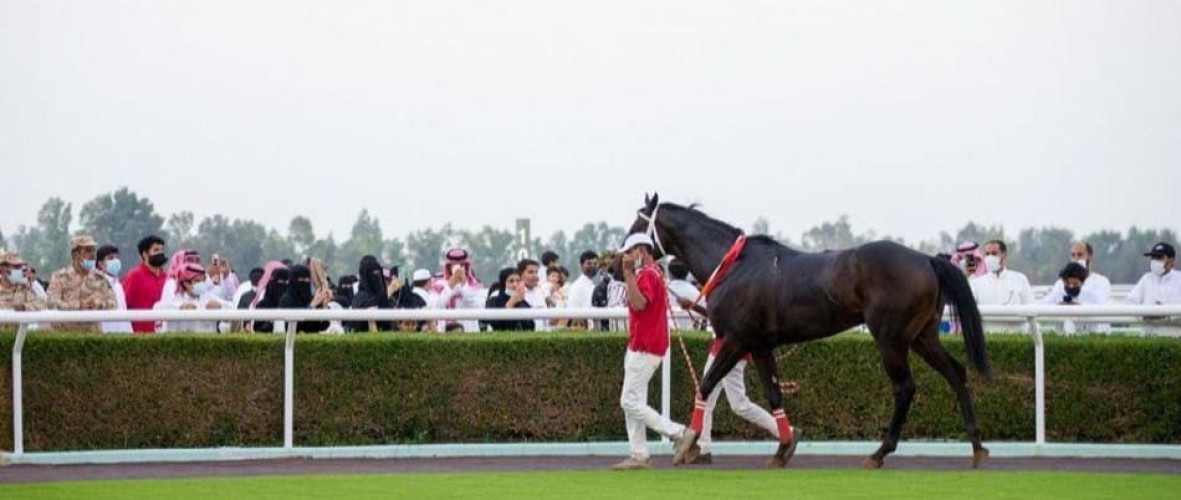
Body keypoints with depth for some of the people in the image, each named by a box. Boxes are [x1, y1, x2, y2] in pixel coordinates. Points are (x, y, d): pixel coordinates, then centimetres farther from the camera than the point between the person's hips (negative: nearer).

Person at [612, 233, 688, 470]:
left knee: (630, 402, -10)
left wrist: (629, 273, -29)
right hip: (639, 346, 11)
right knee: (632, 402, 10)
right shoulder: (652, 273, 18)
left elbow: (639, 304, -30)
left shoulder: (647, 275, -15)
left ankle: (677, 433, -7)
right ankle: (638, 455, 9)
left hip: (644, 349, -11)